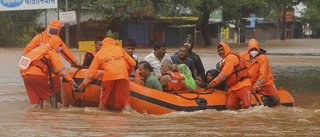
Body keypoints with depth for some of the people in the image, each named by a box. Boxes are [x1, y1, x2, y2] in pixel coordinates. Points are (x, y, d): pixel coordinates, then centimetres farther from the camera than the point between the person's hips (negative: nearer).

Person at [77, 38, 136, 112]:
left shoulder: (99, 54, 25)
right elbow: (132, 63, 24)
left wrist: (83, 85, 30)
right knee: (126, 101, -1)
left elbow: (92, 72, 21)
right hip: (123, 76, 1)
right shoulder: (120, 49, 28)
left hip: (109, 76, -1)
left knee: (103, 99, 15)